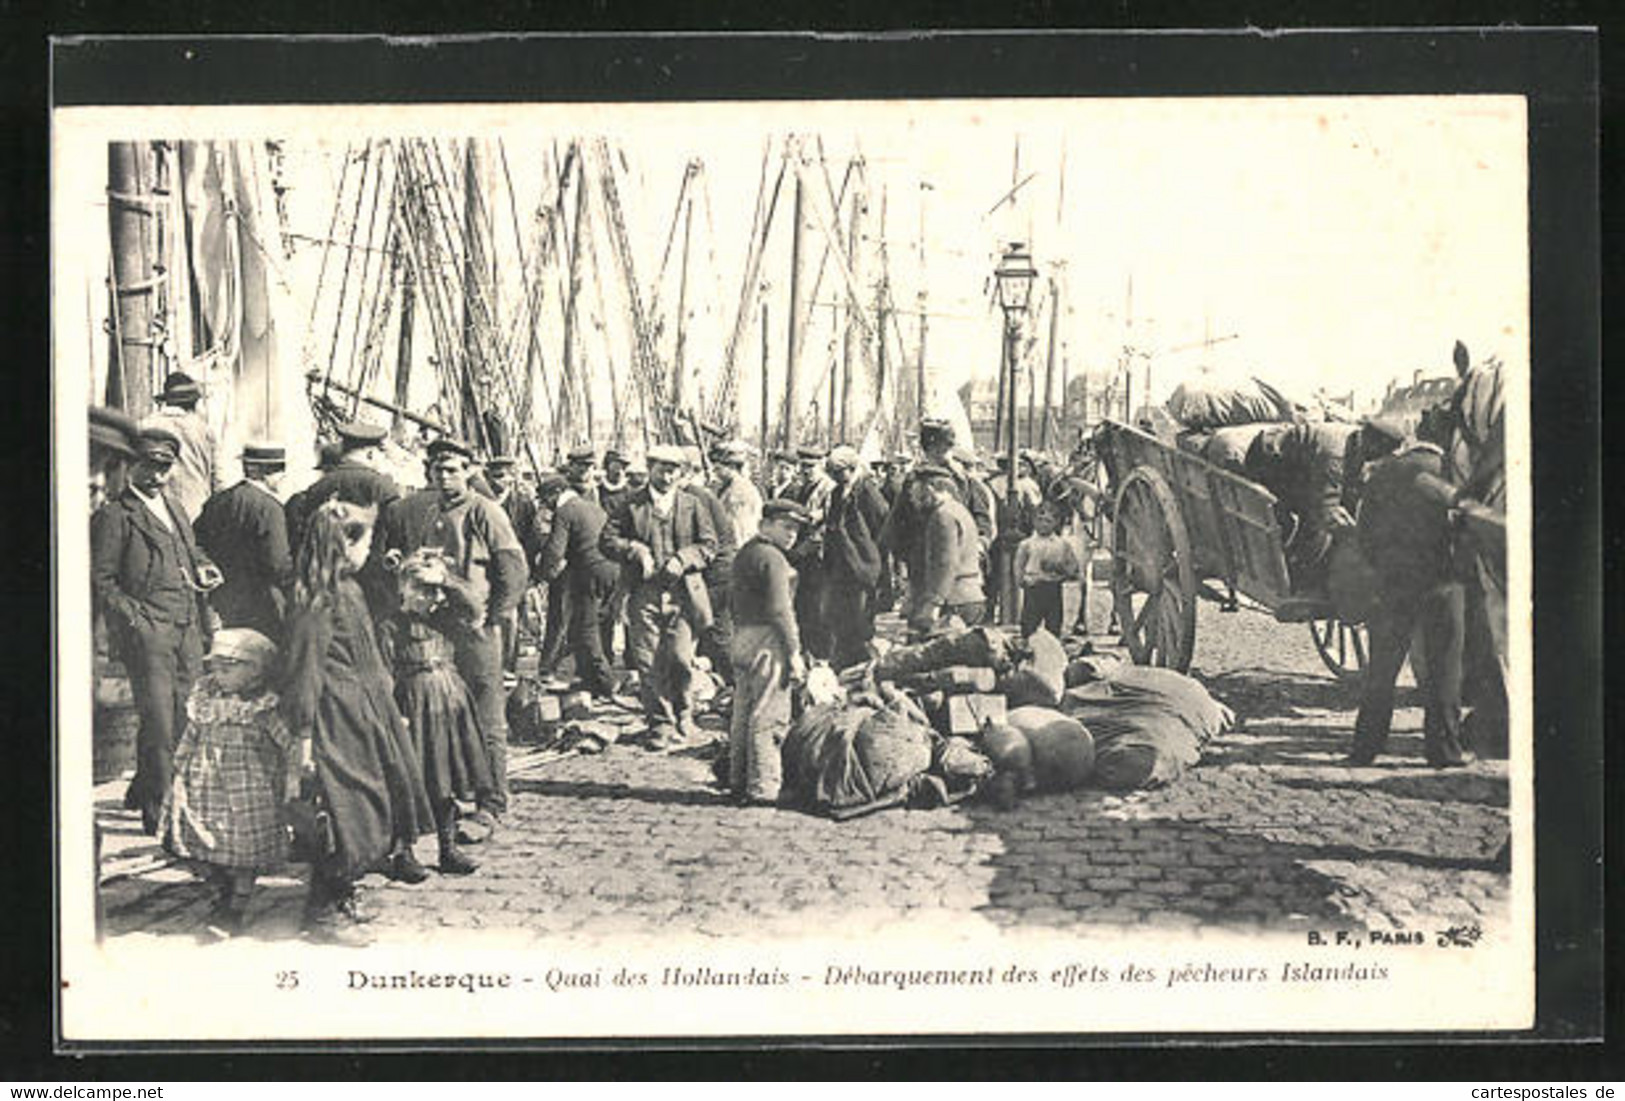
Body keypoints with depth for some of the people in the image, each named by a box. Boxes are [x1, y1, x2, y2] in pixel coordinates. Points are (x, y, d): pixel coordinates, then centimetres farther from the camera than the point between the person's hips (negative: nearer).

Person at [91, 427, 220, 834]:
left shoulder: (175, 510, 21)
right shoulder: (114, 516, -3)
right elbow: (100, 580, -6)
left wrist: (203, 571, 11)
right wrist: (134, 618, -15)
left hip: (187, 630, 7)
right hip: (147, 632, -7)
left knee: (184, 719, 8)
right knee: (158, 723, -8)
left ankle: (141, 792, 24)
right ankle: (158, 812, -1)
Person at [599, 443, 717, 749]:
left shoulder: (692, 505, 11)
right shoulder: (631, 505, 7)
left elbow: (709, 545, 7)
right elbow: (606, 541, 4)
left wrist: (681, 560, -9)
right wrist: (636, 550, -12)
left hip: (682, 593, 0)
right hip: (643, 594, 0)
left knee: (680, 658, -6)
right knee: (647, 662, -2)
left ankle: (683, 715, 17)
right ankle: (661, 723, 8)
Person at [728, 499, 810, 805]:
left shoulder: (743, 554, 16)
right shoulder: (772, 558, -14)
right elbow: (779, 610, -19)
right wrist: (794, 653, -16)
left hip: (742, 639, 10)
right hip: (768, 641, -10)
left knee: (743, 715, 14)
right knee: (769, 717, -7)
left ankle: (739, 782, 21)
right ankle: (763, 788, -7)